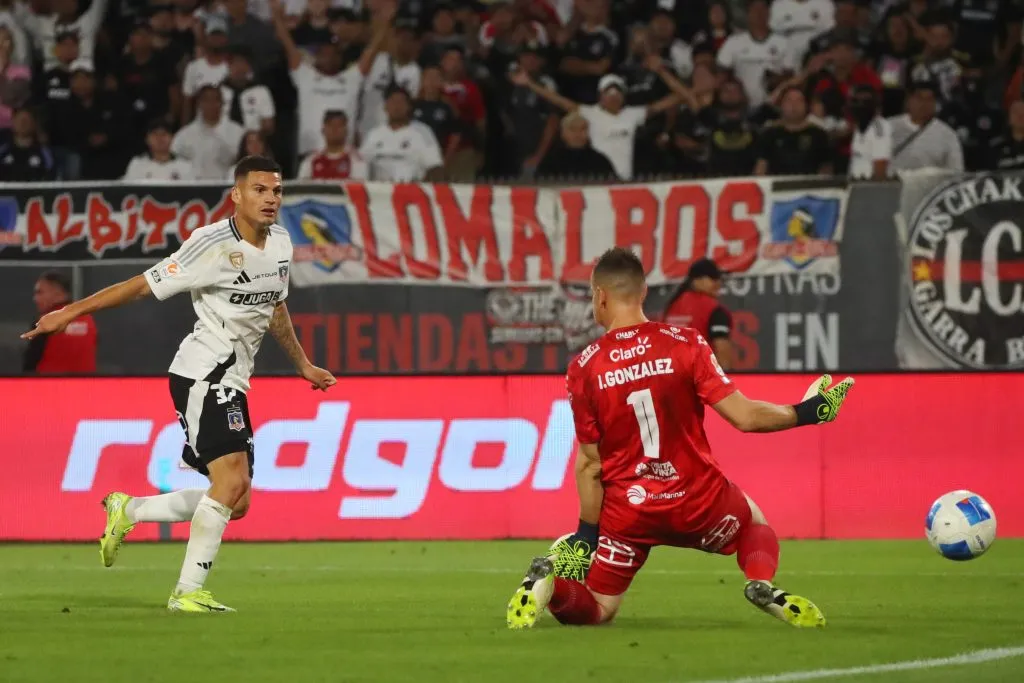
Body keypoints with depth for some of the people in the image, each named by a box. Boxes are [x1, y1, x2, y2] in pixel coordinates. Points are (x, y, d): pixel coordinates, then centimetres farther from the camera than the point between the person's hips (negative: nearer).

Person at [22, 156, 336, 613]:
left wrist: (303, 364, 35)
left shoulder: (279, 242, 9)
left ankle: (126, 511, 20)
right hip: (203, 374, -8)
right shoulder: (213, 245, -15)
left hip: (231, 384, 9)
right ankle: (188, 592, -16)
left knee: (235, 504, 5)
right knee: (232, 479, -22)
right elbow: (144, 285, -12)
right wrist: (71, 311, -12)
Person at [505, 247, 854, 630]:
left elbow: (589, 465, -5)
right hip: (697, 499, 0)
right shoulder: (685, 344, -10)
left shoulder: (583, 370, -7)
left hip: (627, 512, 1)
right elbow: (744, 417, -11)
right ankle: (762, 584, -2)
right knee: (755, 523, 31)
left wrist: (588, 533, 3)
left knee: (596, 610, 16)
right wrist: (806, 412, 4)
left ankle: (548, 581, -19)